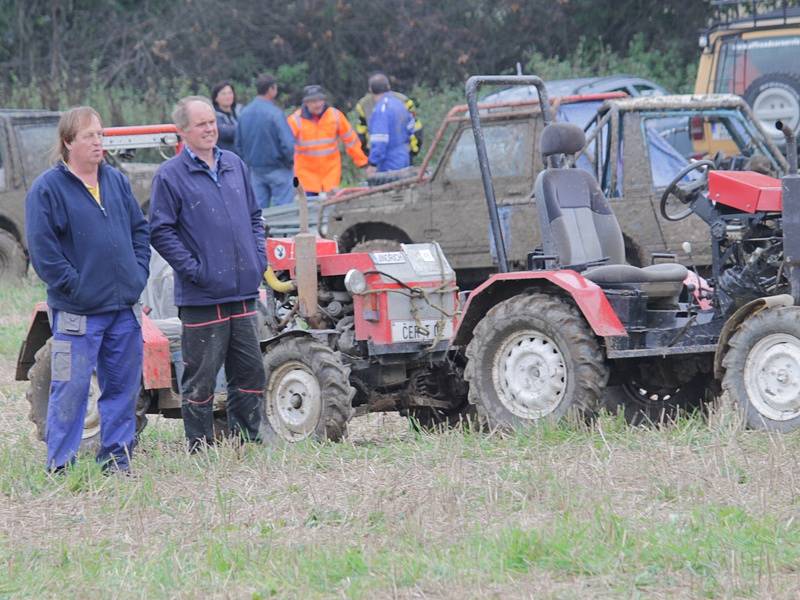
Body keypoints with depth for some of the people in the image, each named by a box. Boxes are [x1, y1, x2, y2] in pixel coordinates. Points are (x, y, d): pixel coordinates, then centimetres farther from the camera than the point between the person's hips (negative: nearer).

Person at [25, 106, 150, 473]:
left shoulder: (116, 181, 11)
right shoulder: (48, 189, -8)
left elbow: (140, 229, 18)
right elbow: (43, 250, -11)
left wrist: (138, 273, 6)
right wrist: (74, 286, -14)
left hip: (124, 307, 6)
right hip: (77, 313, -6)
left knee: (123, 386, 10)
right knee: (71, 389, -5)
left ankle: (117, 458, 20)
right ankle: (60, 466, 2)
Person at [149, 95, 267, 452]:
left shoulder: (234, 166, 13)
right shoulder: (170, 176, -6)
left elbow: (254, 217, 23)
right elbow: (160, 232, -9)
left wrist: (259, 259, 9)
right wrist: (195, 270, -15)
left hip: (242, 292, 6)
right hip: (201, 298, -6)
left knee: (250, 371, 10)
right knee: (201, 379, 0)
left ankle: (247, 444, 21)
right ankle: (200, 451, 8)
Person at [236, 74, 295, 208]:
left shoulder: (244, 113, 1)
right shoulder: (275, 113, -18)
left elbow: (238, 143, 9)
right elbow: (288, 143, -21)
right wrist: (290, 161, -2)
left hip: (255, 170, 6)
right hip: (278, 170, -6)